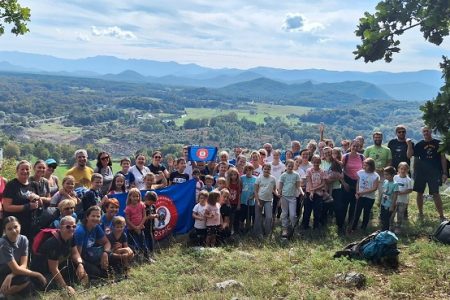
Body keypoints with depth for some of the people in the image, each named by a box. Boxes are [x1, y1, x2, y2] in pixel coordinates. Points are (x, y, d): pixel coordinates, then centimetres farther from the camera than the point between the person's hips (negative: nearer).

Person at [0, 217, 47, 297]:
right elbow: (16, 269, -23)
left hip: (13, 273, 6)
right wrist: (37, 274, -16)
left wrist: (10, 276, -28)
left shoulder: (23, 239, -7)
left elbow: (23, 265, -10)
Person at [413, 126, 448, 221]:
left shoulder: (438, 143, 4)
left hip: (434, 172, -2)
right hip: (421, 172, 2)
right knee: (419, 193, 5)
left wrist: (444, 173, -3)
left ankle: (441, 215, 0)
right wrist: (414, 173, 3)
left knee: (436, 194, -4)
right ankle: (420, 213, 18)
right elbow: (416, 160, 9)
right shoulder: (419, 145, 6)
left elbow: (443, 158, 3)